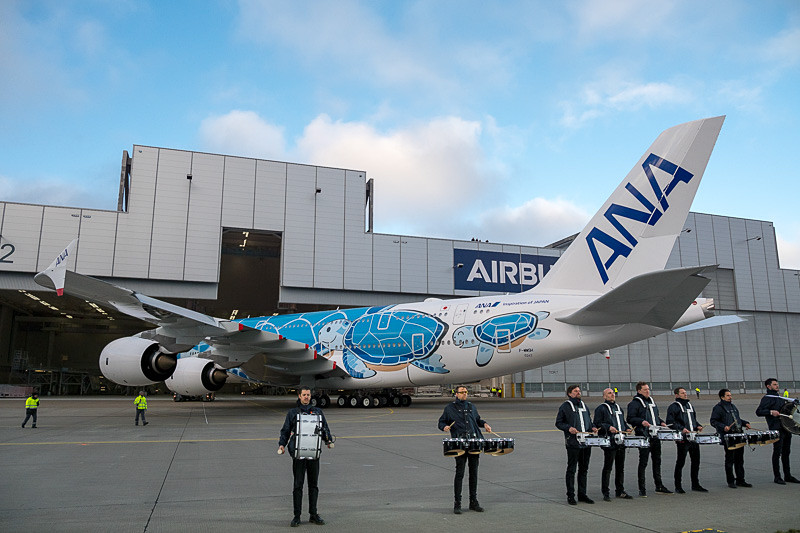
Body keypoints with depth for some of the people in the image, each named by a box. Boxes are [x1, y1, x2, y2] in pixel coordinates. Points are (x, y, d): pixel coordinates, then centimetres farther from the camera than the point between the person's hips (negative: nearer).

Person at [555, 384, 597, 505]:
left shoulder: (583, 405, 17)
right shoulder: (565, 406, -2)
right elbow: (558, 423, -2)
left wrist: (592, 427, 7)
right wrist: (568, 428, -18)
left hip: (586, 442, 6)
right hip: (573, 443, -6)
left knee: (584, 469, 12)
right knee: (571, 469, -2)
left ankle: (582, 494, 22)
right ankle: (570, 496, 6)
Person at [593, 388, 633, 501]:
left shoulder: (618, 407, 20)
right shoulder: (601, 408, -2)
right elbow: (597, 423, -8)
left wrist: (627, 428, 10)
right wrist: (608, 427, -20)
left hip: (621, 441, 7)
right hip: (609, 442, -7)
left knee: (620, 467, 13)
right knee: (607, 468, -4)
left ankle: (620, 491, 23)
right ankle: (606, 493, 2)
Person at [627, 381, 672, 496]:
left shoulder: (652, 401, 18)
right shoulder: (634, 403, -6)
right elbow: (630, 419, -12)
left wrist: (661, 422, 11)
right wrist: (641, 421, -26)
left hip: (655, 436, 7)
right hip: (644, 437, -7)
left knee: (657, 460, 13)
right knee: (643, 462, -3)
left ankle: (659, 486, 24)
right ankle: (642, 489, 4)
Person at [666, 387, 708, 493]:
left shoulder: (689, 405, 20)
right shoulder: (673, 406, -4)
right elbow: (670, 422, -12)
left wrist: (698, 426, 11)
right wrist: (681, 429, -21)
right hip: (682, 439, -7)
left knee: (696, 461, 9)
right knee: (680, 462, -3)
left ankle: (695, 484, 21)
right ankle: (678, 486, 5)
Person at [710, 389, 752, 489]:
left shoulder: (733, 406, 17)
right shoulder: (718, 408, -8)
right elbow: (713, 421, -12)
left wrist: (745, 423, 12)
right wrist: (723, 427, -25)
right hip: (728, 437, -7)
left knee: (740, 459, 12)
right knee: (730, 460, 0)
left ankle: (740, 480, 21)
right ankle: (730, 481, 9)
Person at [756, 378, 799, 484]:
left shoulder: (779, 398, 20)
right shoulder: (767, 398, -7)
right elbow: (758, 412, -16)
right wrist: (771, 412, -27)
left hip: (786, 428, 8)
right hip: (776, 429, -8)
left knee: (786, 452, 13)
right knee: (777, 453, -4)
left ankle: (788, 475, 22)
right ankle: (777, 477, 2)